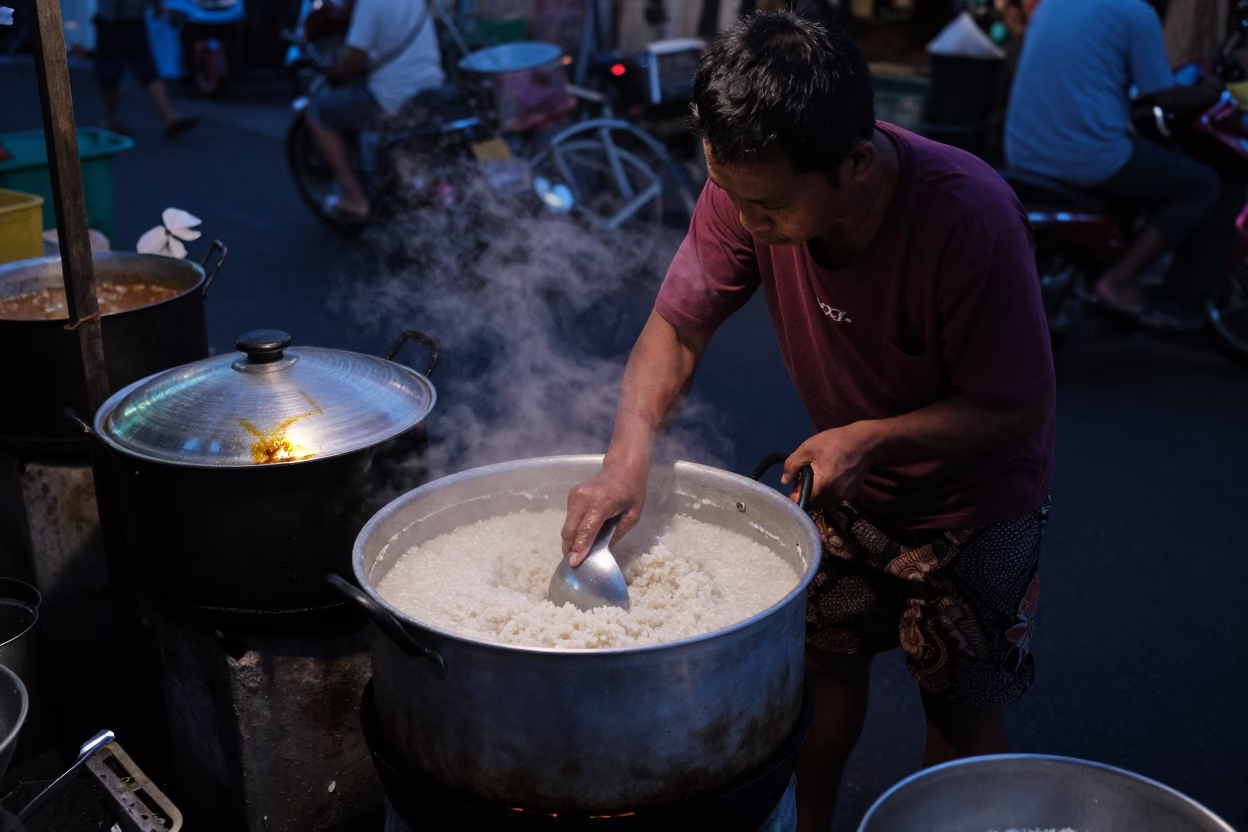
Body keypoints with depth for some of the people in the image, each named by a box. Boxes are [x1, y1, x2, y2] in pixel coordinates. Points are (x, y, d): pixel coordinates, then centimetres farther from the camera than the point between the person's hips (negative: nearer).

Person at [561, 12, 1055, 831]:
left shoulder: (970, 217, -35)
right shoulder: (748, 187, -24)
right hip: (845, 482, 4)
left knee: (962, 708, 7)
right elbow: (678, 326, -17)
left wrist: (873, 438, -35)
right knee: (826, 662, 17)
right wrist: (631, 449, -33)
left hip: (973, 496, -4)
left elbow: (1020, 406, -25)